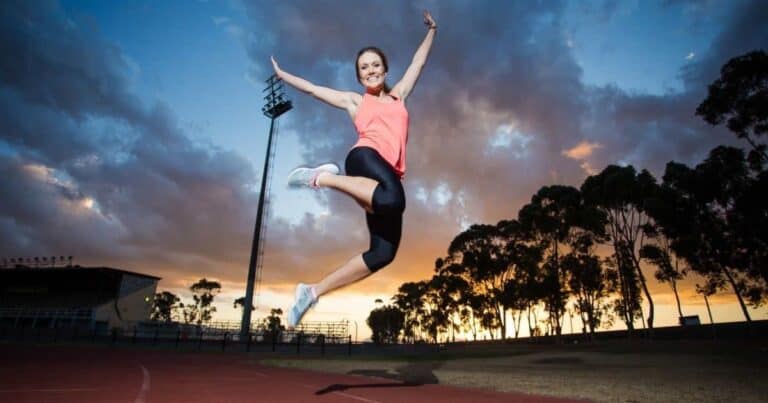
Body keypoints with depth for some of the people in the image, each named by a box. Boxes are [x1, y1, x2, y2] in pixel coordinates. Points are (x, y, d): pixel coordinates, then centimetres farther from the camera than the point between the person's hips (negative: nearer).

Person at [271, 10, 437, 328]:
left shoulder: (398, 95, 31)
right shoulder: (354, 101, 22)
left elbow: (418, 62, 42)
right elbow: (313, 88, 31)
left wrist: (431, 31, 50)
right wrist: (281, 74, 39)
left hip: (387, 177, 4)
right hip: (365, 157, -4)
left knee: (383, 252, -12)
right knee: (392, 200, -42)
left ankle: (312, 291, -4)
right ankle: (323, 177, -25)